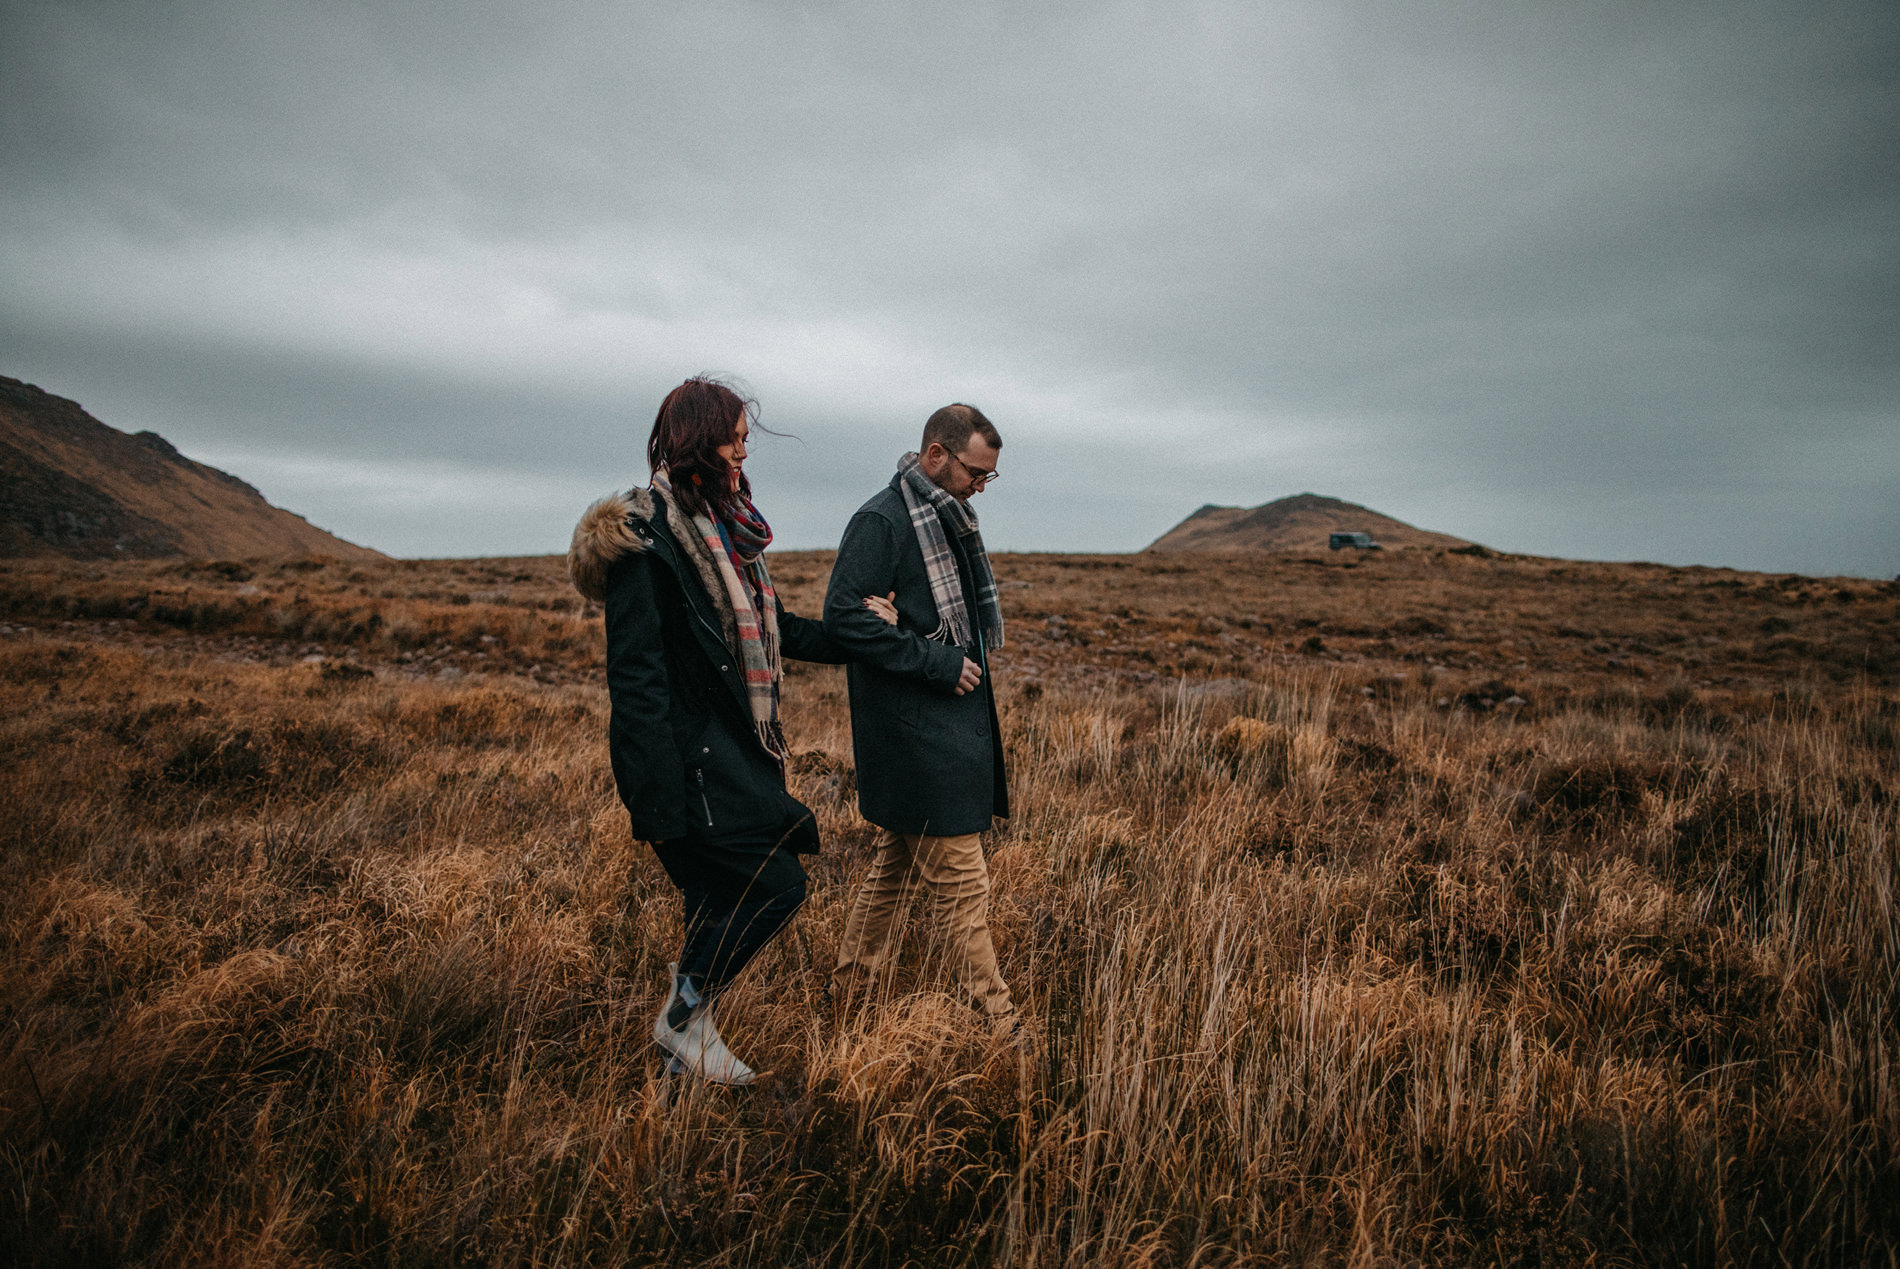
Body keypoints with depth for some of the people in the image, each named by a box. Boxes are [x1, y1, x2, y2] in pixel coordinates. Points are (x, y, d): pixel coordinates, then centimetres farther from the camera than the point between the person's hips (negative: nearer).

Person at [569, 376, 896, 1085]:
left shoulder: (723, 523, 14)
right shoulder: (646, 536, -14)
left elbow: (769, 629, 21)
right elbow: (636, 673, -19)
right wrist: (660, 802, -21)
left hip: (734, 748, 9)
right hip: (690, 755, -9)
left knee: (725, 897, 13)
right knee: (775, 886, -7)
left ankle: (692, 1044, 29)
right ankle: (680, 1019, 13)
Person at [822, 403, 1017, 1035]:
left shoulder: (946, 518, 16)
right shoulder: (881, 520, -14)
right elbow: (844, 614, -22)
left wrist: (968, 663, 13)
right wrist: (938, 662, -21)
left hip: (950, 721, 10)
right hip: (915, 730, -10)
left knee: (897, 865, 17)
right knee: (961, 882, -4)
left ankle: (847, 993, 31)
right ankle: (999, 1024, 7)